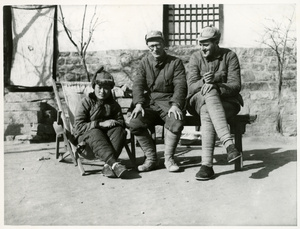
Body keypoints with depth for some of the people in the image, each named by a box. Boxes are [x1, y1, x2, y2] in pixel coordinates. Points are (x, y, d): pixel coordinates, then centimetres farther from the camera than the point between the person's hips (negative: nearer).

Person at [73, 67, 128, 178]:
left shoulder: (113, 104, 9)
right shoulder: (85, 102, -4)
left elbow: (121, 122, 9)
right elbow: (79, 126, -13)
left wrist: (114, 123, -16)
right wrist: (100, 124, -22)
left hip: (107, 135, 4)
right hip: (86, 136, -3)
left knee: (119, 130, -26)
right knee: (95, 133, -37)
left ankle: (108, 165, -40)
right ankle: (114, 164, -51)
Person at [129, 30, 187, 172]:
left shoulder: (175, 62, 6)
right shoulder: (144, 62, 14)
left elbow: (180, 86, -5)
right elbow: (138, 84, 3)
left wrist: (175, 105, -23)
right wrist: (138, 104, -15)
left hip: (169, 102, -2)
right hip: (149, 102, 2)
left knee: (176, 122, -34)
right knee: (135, 123, -26)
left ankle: (169, 158, -12)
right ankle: (151, 158, -9)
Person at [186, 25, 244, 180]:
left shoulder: (229, 56, -1)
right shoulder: (195, 57, 4)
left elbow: (235, 86, -10)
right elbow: (191, 86, -6)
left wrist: (215, 85, -27)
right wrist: (204, 82, -28)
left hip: (226, 102, -1)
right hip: (199, 100, 1)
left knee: (207, 113, -35)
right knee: (209, 95, -36)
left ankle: (207, 164, -40)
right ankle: (229, 144, -46)